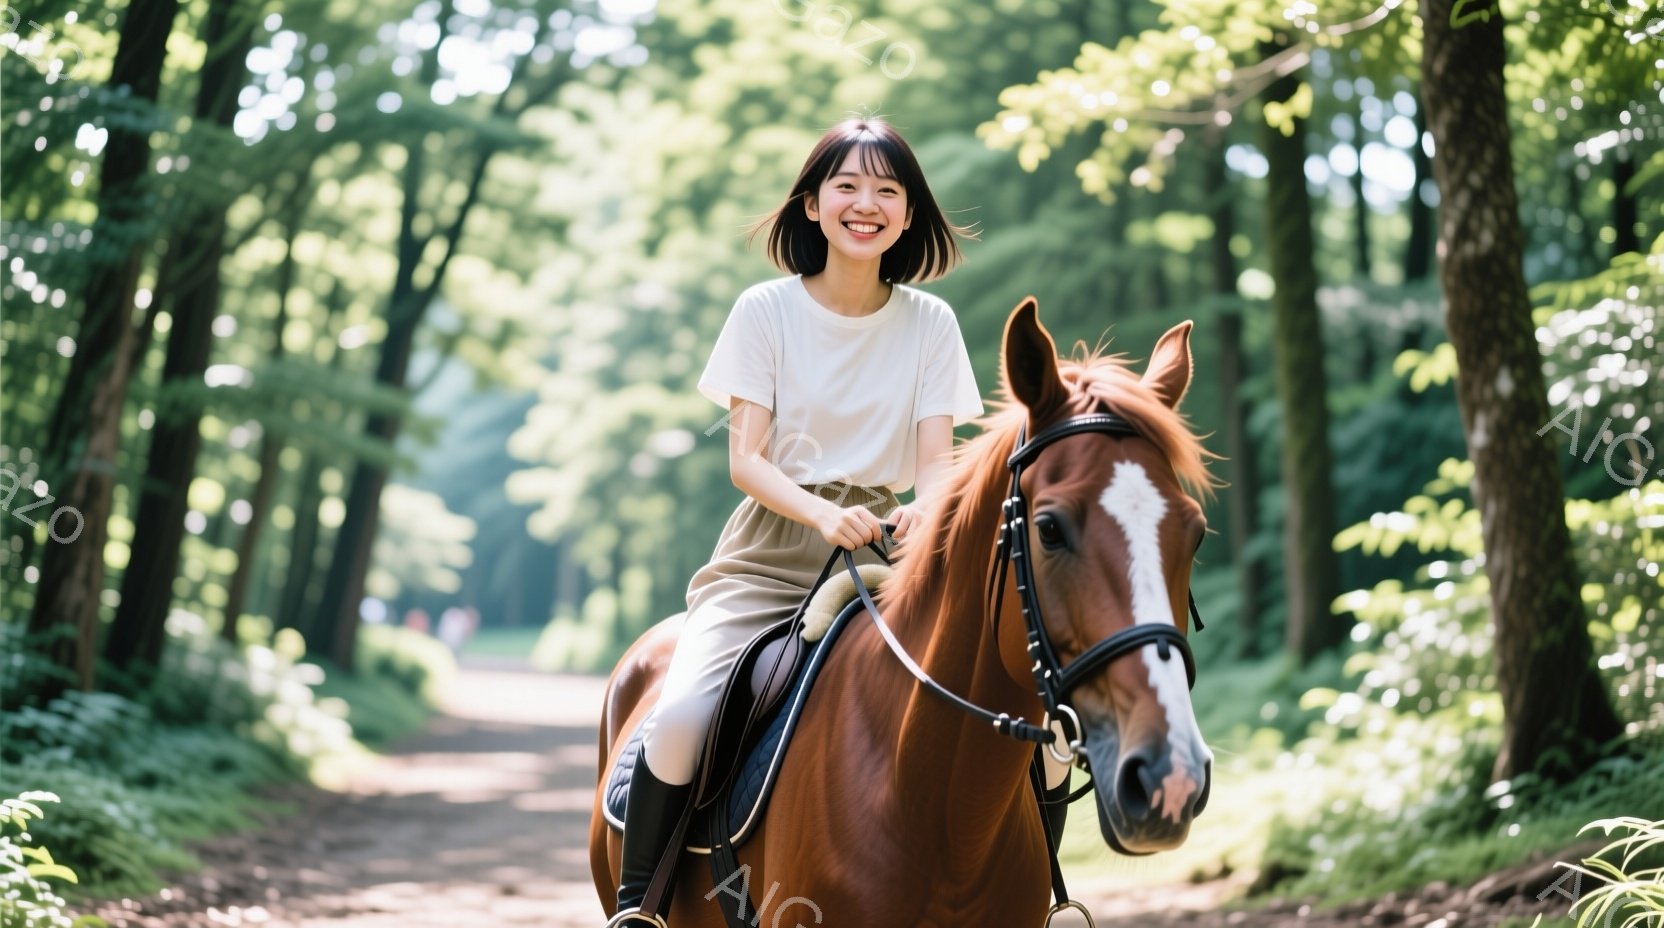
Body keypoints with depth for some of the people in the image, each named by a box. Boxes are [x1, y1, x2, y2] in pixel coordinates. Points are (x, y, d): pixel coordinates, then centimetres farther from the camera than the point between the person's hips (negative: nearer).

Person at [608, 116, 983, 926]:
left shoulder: (930, 323, 6)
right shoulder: (765, 311, 1)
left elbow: (935, 460, 0)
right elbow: (745, 458, -6)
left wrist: (923, 511, -26)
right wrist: (823, 513, -26)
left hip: (883, 553, 2)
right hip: (770, 552, -2)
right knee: (683, 715, -26)